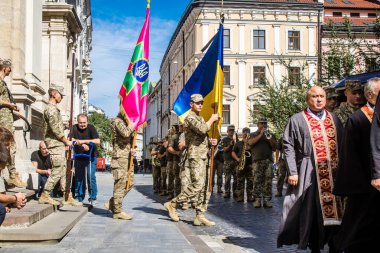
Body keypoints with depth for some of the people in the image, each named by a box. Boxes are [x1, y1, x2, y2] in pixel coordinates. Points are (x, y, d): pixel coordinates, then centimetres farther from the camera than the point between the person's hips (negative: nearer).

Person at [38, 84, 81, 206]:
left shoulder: (53, 108, 19)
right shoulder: (52, 109, -13)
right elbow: (56, 129, -19)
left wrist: (64, 140, 16)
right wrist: (66, 141, -11)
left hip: (59, 144, 10)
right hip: (55, 144, -10)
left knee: (63, 170, 9)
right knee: (57, 171, -8)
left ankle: (67, 197, 12)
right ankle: (44, 196, -3)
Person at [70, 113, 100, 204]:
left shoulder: (91, 128, -11)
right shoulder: (74, 128, -5)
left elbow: (97, 141, -20)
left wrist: (82, 141, -23)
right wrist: (82, 145, -25)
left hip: (91, 156, -3)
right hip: (79, 157, 3)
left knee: (91, 177, -9)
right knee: (78, 177, 9)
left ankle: (93, 198, 1)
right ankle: (79, 198, 19)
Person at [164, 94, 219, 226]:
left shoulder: (201, 118, 23)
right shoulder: (190, 117, -7)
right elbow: (202, 129, -23)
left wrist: (210, 141, 9)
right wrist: (211, 119, -8)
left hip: (204, 155, 10)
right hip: (196, 155, -10)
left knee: (205, 187, 4)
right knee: (197, 184, -17)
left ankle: (200, 216, 5)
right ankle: (172, 204, -6)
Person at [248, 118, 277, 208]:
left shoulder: (270, 135, 22)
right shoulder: (253, 135, 17)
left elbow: (275, 147, 10)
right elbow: (250, 142, -5)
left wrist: (269, 138, -4)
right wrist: (260, 135, -6)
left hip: (268, 160, 2)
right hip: (257, 160, -2)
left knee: (268, 181, -5)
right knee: (257, 180, -9)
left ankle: (267, 200, -4)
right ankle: (257, 200, -9)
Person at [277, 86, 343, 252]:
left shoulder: (334, 119, 14)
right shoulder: (297, 120, 2)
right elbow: (288, 146, -2)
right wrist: (292, 172, -10)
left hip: (334, 172, 3)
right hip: (309, 173, -3)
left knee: (335, 209, 3)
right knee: (312, 212, 1)